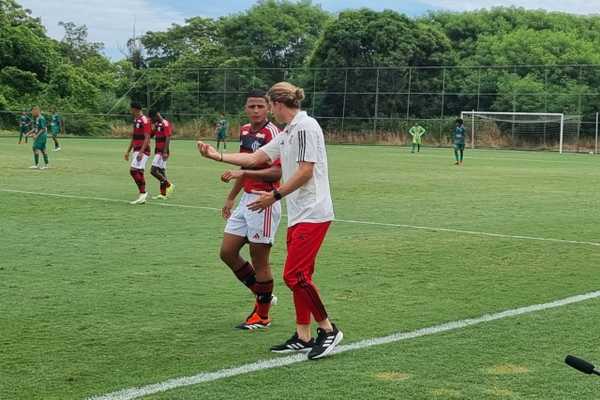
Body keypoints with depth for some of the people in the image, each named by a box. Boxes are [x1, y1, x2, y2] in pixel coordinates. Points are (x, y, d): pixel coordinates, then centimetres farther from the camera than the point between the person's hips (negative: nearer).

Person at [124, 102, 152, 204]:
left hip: (142, 150, -9)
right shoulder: (136, 120, 16)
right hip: (136, 150, 9)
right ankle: (142, 196, 8)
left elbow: (147, 138, -19)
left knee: (134, 171, -16)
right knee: (139, 173, 7)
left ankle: (143, 193, -9)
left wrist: (141, 152, -26)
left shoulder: (145, 121, -13)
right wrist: (128, 151, 20)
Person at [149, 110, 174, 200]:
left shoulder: (165, 124, -13)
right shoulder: (157, 124, 16)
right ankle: (163, 194, 12)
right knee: (161, 172, 10)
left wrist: (165, 152, -25)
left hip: (162, 152, -10)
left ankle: (169, 185, -3)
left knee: (153, 171, -13)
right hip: (158, 151, 10)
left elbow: (168, 138, -19)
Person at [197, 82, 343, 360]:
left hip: (312, 214, -10)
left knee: (294, 274, -12)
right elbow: (254, 159, 22)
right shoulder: (287, 133, 18)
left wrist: (275, 195, -14)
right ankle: (303, 337, 14)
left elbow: (305, 171, -17)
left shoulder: (305, 126, -12)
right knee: (297, 276, 9)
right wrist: (217, 156, 19)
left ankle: (328, 330, -1)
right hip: (297, 215, 10)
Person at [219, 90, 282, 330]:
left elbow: (277, 172, -22)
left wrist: (243, 173, -29)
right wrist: (231, 198, 27)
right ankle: (262, 294, 25)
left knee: (259, 261, -1)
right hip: (246, 200, 9)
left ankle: (262, 316, 14)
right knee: (227, 252, 9)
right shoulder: (245, 131, 12)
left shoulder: (272, 133, -15)